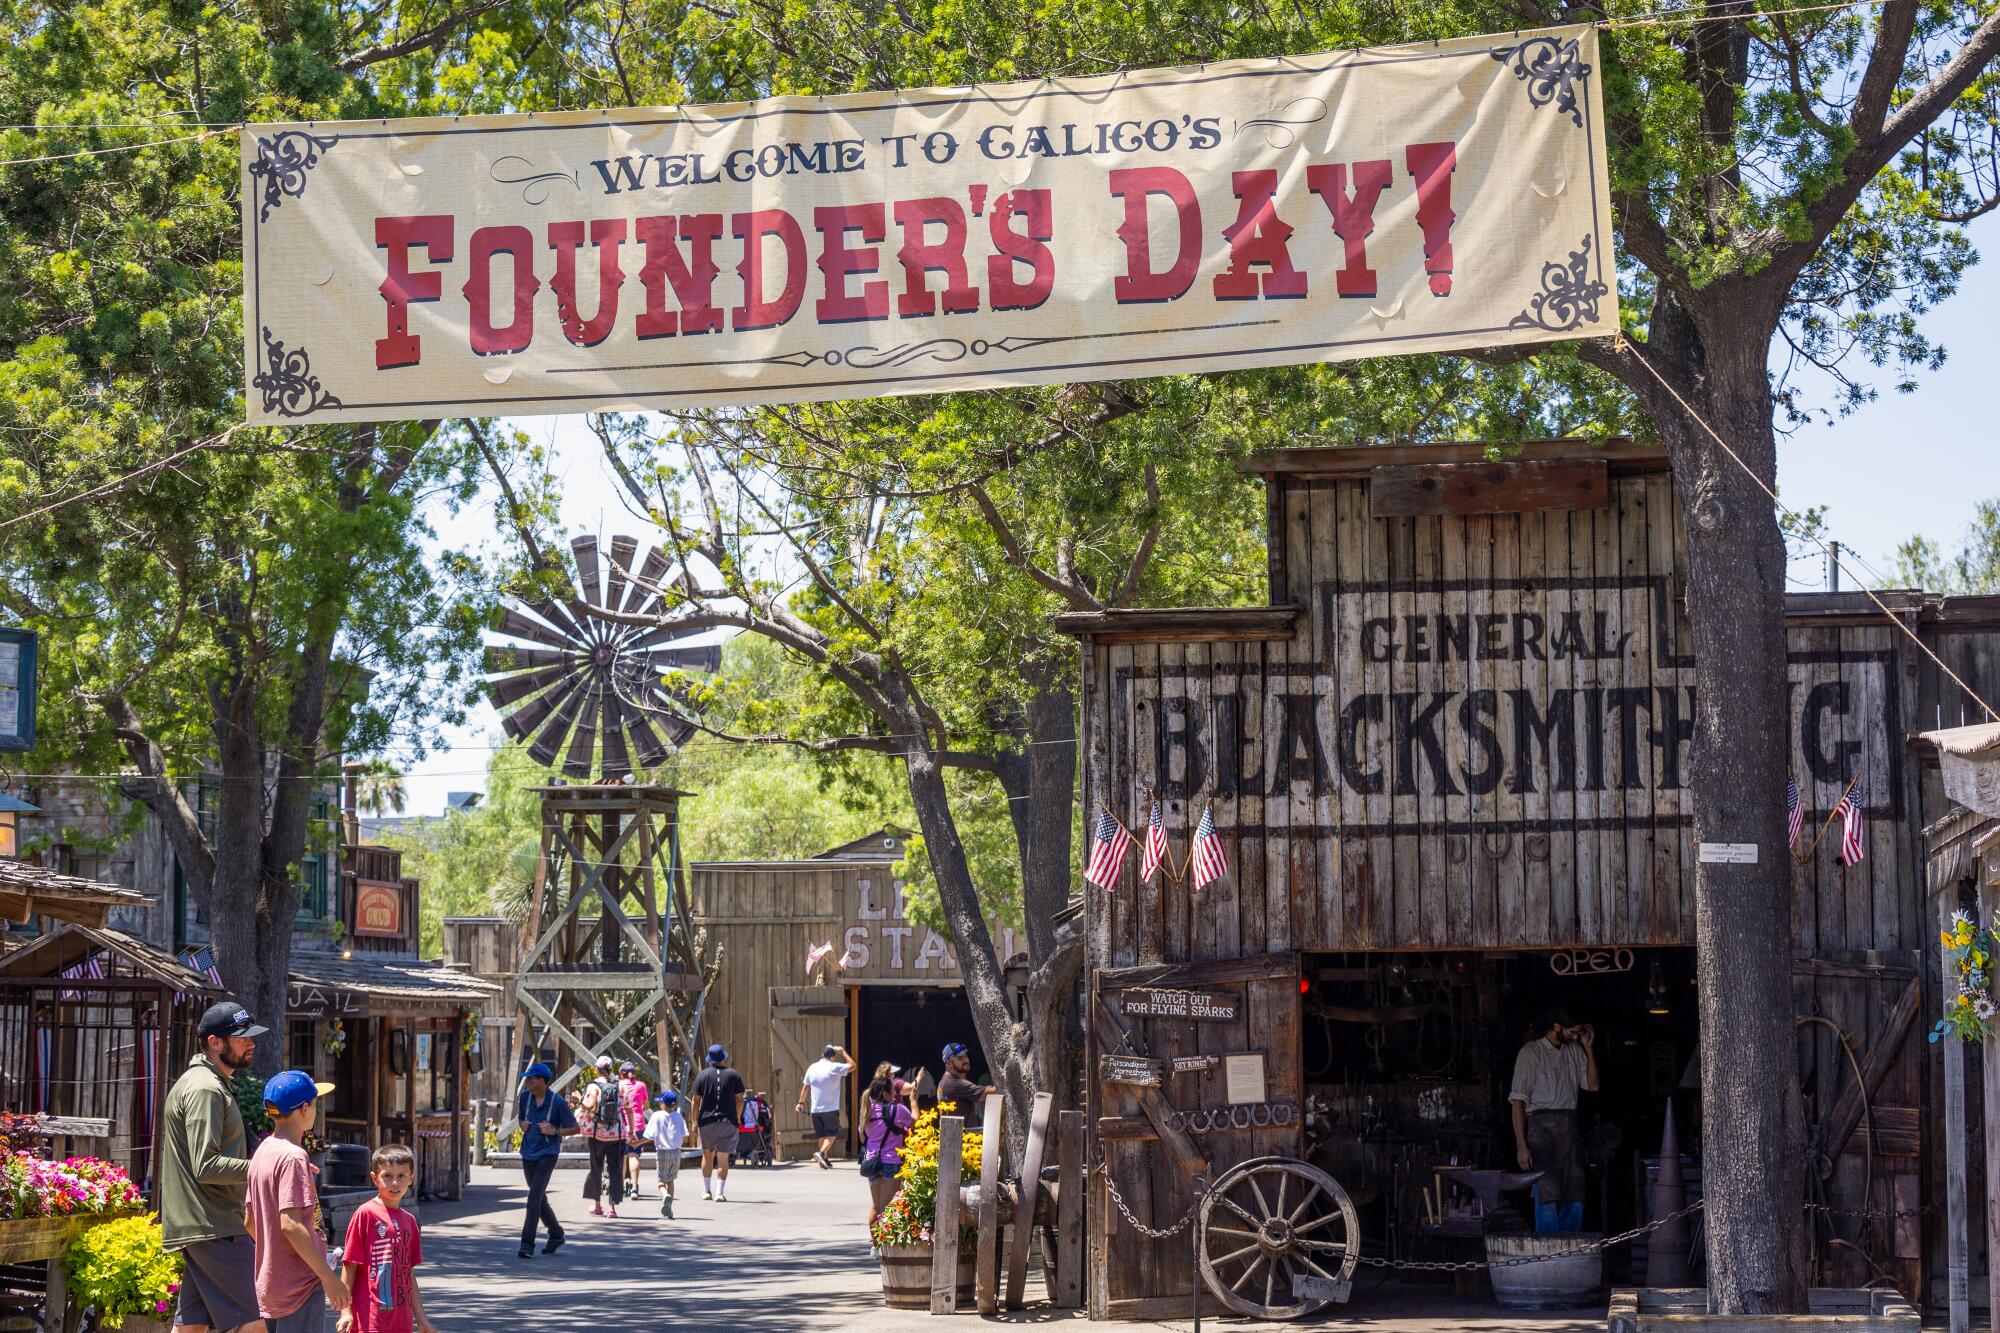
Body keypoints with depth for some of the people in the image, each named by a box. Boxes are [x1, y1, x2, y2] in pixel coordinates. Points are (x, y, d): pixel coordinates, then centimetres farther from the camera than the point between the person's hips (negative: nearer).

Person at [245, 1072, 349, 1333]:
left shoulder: (262, 1152, 11)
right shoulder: (293, 1157, -16)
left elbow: (249, 1222, 16)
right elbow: (290, 1224, -23)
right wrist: (329, 1276, -20)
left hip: (268, 1283, 9)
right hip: (300, 1286, -9)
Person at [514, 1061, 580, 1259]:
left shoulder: (557, 1102, -12)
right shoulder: (525, 1097, 3)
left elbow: (576, 1129, -4)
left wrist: (555, 1131, -18)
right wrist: (523, 1126, -1)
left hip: (547, 1154, -6)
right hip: (528, 1154, 6)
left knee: (534, 1198, -15)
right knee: (540, 1199, 16)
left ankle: (527, 1244, -16)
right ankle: (556, 1234, 34)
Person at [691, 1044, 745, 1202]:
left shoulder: (702, 1075, 1)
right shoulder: (734, 1075, 4)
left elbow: (696, 1101, 0)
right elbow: (739, 1099, 4)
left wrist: (695, 1122, 5)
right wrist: (738, 1118, 16)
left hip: (707, 1120, 0)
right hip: (728, 1121, 0)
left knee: (708, 1154, 16)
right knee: (723, 1157, 0)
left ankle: (705, 1190, 16)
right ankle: (720, 1192, -8)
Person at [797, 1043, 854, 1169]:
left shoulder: (812, 1068, 5)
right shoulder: (835, 1067, -10)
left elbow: (805, 1087, 12)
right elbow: (852, 1065, -1)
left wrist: (801, 1102, 22)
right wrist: (843, 1052, 8)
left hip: (815, 1110, 5)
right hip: (831, 1109, -5)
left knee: (822, 1135, 14)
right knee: (831, 1135, 0)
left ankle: (824, 1160, 17)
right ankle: (821, 1153, -21)